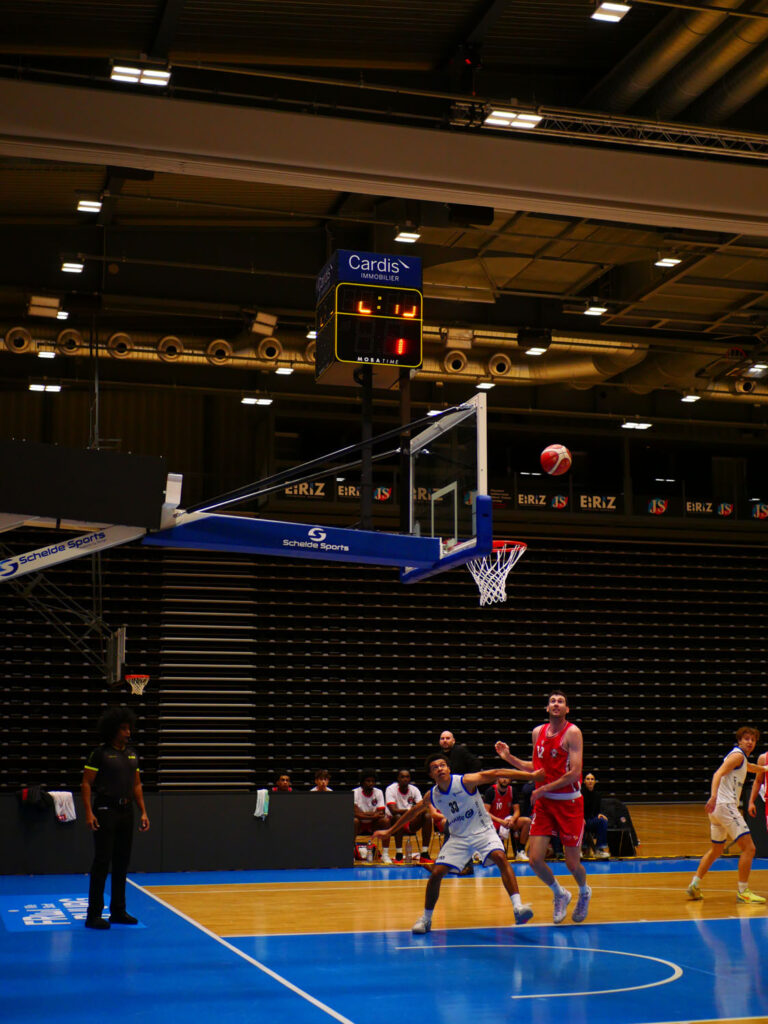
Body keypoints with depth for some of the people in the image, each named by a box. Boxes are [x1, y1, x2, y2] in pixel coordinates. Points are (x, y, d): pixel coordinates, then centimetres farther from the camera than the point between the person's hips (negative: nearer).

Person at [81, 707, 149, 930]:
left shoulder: (132, 754, 12)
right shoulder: (100, 753, -6)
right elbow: (86, 783, -8)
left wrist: (143, 812, 10)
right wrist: (89, 812, -17)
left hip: (126, 811, 6)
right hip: (105, 811, -6)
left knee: (122, 863, 10)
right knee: (102, 862, -5)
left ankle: (118, 911, 19)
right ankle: (94, 915, 0)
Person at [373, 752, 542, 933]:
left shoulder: (465, 781, -18)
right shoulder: (432, 795, -4)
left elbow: (495, 773, -23)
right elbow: (414, 811, 15)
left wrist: (530, 775, -30)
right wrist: (390, 831, 21)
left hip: (483, 831, -3)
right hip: (458, 837, 4)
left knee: (500, 857, -31)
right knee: (436, 873, -8)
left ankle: (517, 906, -33)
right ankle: (426, 918, 11)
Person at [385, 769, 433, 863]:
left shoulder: (414, 789, 2)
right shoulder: (391, 789, -11)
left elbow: (423, 807, -8)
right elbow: (393, 810, -25)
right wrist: (410, 810, -37)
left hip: (411, 824, 4)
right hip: (395, 823, -4)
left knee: (428, 816, -21)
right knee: (398, 817, -37)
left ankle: (424, 855, -20)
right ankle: (398, 855, -31)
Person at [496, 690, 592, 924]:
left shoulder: (572, 733, -12)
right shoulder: (537, 732, 6)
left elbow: (574, 773, -19)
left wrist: (542, 790, -15)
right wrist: (509, 758, 8)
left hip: (569, 802, -5)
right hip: (543, 802, 5)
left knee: (572, 863, 1)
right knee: (534, 859, -4)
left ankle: (584, 893, 35)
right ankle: (559, 895, 24)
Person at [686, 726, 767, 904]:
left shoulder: (741, 759, 24)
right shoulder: (737, 755, -6)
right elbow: (718, 774, -22)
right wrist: (714, 796, -35)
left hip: (718, 807, 11)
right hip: (725, 805, -11)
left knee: (716, 849, 21)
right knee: (748, 848, -10)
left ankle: (694, 885, 22)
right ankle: (743, 892, -8)